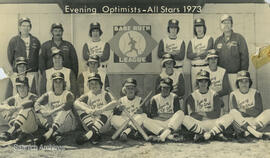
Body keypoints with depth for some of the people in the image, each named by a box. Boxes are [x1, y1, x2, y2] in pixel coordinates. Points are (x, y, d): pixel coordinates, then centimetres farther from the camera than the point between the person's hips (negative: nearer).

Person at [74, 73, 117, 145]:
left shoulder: (105, 94, 3)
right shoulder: (87, 96, 9)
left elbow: (114, 103, -20)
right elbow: (76, 103, -13)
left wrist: (100, 110, -37)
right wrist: (86, 109, -34)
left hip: (103, 126, -2)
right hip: (89, 124, 2)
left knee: (107, 109, -25)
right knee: (81, 105, -14)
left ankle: (90, 133, -41)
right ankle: (95, 133, -33)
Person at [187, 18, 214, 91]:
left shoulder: (209, 39, 4)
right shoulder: (192, 41, 14)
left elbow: (208, 53, -9)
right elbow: (188, 55, 1)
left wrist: (195, 55, -4)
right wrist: (198, 53, -12)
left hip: (206, 67, -3)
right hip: (194, 68, 3)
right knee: (194, 88, 4)